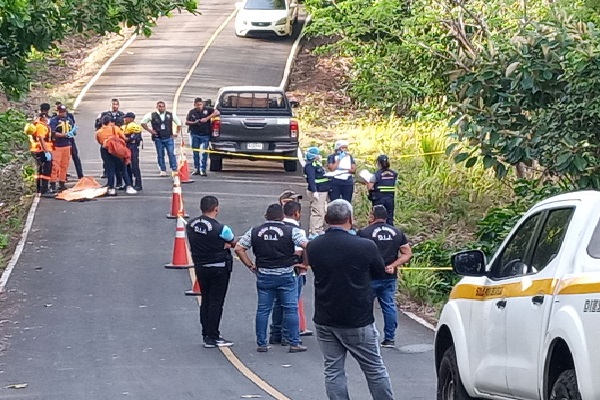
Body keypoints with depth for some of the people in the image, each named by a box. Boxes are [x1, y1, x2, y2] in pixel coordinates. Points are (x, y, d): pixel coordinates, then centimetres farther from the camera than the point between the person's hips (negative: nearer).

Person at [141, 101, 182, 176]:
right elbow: (143, 123, 8)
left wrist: (177, 133, 9)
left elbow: (179, 123, 16)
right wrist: (150, 130, 1)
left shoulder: (170, 115, 3)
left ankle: (174, 170, -3)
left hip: (169, 138, 0)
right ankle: (163, 171, 10)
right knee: (160, 155, 3)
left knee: (171, 154, -6)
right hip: (158, 138, 0)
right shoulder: (152, 115, 0)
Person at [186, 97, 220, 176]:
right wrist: (193, 123, -13)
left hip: (205, 135, -2)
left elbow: (217, 113, -10)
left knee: (204, 153, -5)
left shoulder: (207, 110, -2)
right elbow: (186, 122, 7)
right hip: (195, 134, 2)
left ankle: (203, 170, -2)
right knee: (195, 152, 7)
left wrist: (207, 118, -18)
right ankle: (196, 169, 15)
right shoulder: (192, 112, 3)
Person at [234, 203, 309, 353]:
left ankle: (261, 344, 11)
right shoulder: (291, 231, -5)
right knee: (291, 309, 4)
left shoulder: (254, 232, 3)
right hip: (286, 275, -2)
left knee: (263, 310, 8)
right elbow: (306, 246, -14)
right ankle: (294, 343, 4)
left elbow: (238, 248, 2)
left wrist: (250, 265, 7)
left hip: (263, 276, 2)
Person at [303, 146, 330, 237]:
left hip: (322, 192, 11)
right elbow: (311, 179, -24)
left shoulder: (317, 164, 16)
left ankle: (320, 230, 28)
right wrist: (314, 191, -29)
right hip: (317, 192, -11)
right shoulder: (310, 165, -16)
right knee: (317, 212, -12)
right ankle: (313, 232, -11)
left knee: (323, 212, 18)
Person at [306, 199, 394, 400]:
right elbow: (380, 270, 0)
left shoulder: (313, 247, -7)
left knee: (333, 371, 9)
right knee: (375, 369, 10)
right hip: (358, 321, -3)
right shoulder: (365, 246, -17)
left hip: (325, 322, 3)